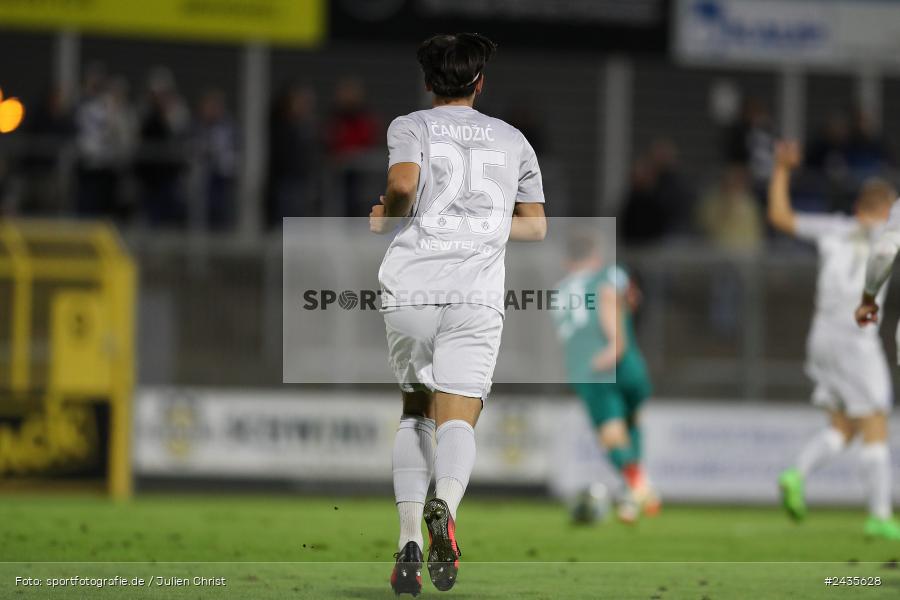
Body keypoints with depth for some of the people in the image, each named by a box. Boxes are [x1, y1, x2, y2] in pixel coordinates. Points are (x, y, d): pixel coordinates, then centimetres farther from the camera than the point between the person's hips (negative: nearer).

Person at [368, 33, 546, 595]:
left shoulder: (411, 126, 8)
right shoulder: (512, 139, 18)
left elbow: (403, 183, -12)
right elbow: (536, 226, 23)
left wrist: (384, 218, 7)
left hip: (409, 291, 0)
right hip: (477, 296, 0)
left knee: (415, 412, 17)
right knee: (457, 421, -6)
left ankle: (410, 536, 2)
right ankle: (444, 506, -39)